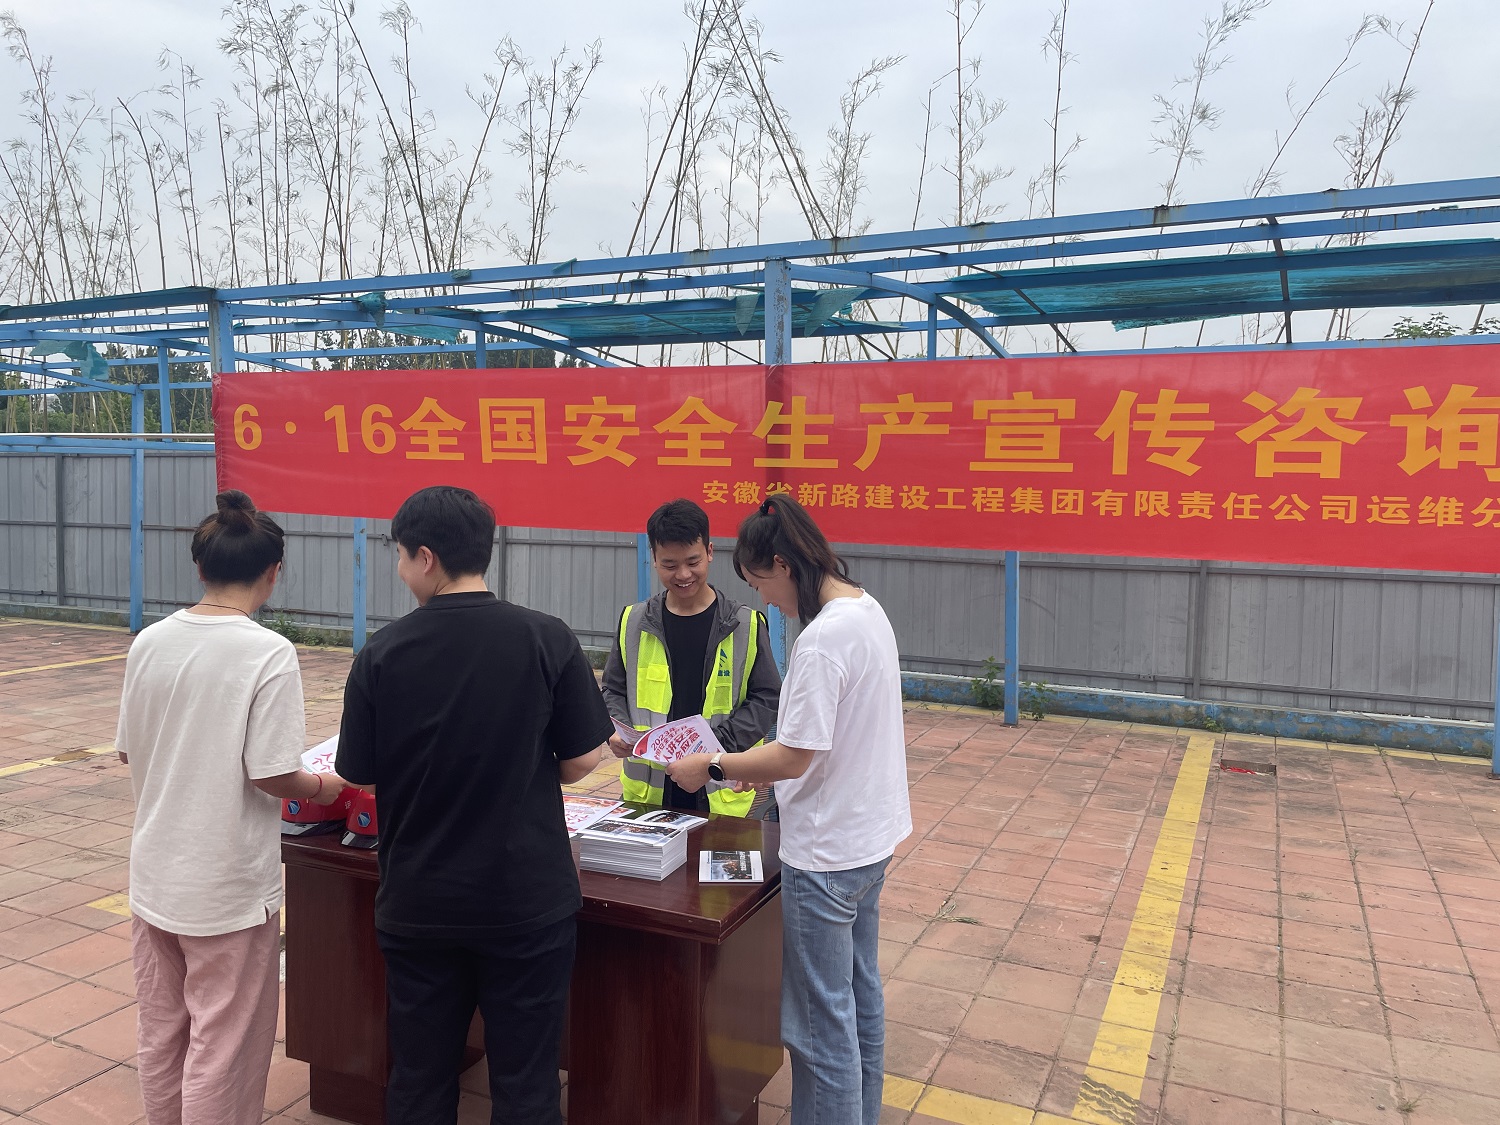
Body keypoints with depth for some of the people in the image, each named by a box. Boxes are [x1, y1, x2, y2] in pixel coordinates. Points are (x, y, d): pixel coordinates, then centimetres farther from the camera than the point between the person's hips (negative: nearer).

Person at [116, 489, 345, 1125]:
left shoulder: (149, 642, -3)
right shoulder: (269, 654, -20)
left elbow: (127, 750, 5)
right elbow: (270, 775, -20)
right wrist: (322, 787, -1)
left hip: (154, 875, 6)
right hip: (228, 886, -6)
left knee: (160, 1033, 22)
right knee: (222, 1045, 10)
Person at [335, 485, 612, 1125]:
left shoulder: (381, 655, -9)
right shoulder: (547, 640, -12)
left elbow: (359, 776, -1)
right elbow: (582, 761, -7)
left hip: (417, 902, 1)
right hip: (527, 899, -1)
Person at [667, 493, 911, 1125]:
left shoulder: (821, 640, -25)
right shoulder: (868, 610, 4)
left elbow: (794, 758, -24)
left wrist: (712, 767, -11)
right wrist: (764, 765, 11)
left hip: (826, 853, -10)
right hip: (869, 835, 10)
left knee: (823, 1024, 5)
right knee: (861, 997, 24)